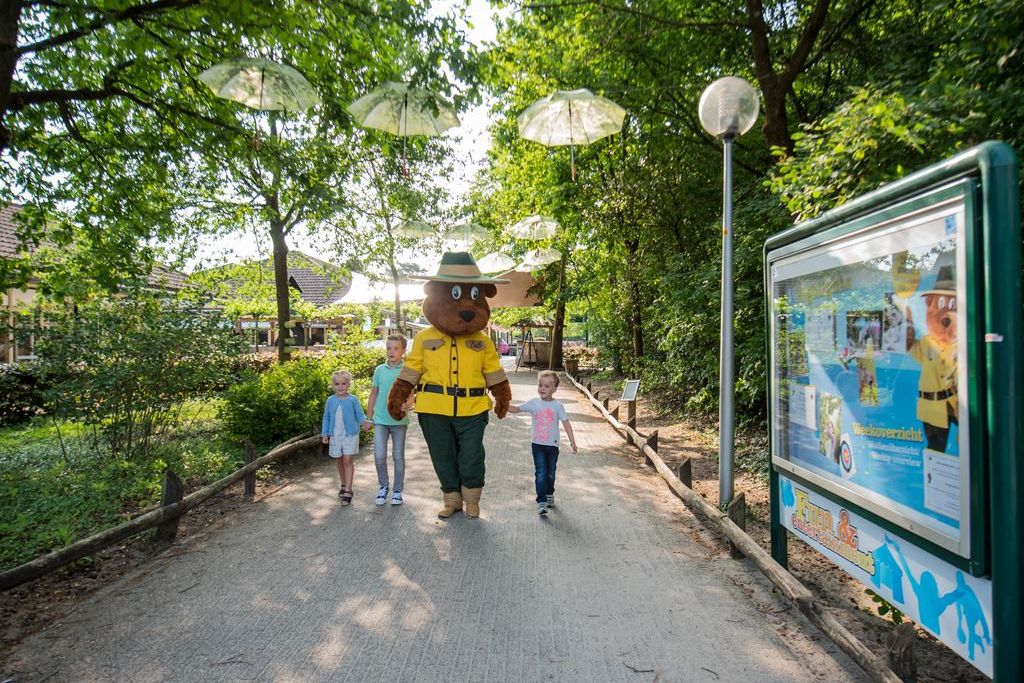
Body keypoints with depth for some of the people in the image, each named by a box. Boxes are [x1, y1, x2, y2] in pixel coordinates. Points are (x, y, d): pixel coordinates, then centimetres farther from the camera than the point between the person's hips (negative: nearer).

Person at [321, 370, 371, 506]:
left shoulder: (353, 400, -5)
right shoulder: (330, 400, 2)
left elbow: (360, 414, -4)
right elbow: (326, 418, 9)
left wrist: (365, 421, -25)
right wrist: (325, 434, 4)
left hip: (350, 435, -3)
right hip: (335, 436, 3)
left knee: (347, 461, -7)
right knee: (339, 461, 14)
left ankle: (348, 491, -6)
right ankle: (344, 485, 32)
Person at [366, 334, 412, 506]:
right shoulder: (379, 370, 5)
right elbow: (374, 393, 13)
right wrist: (369, 417, 12)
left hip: (399, 420, -2)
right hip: (380, 419, 2)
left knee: (398, 456, 7)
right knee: (379, 455, -1)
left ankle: (397, 490, 21)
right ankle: (383, 486, 21)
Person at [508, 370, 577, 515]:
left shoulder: (557, 406, -6)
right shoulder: (533, 403, -3)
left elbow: (566, 423, -5)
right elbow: (517, 409, 1)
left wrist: (572, 441, -9)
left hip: (553, 445, 1)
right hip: (537, 444, 0)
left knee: (550, 474, 15)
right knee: (540, 473, -7)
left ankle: (549, 495, 39)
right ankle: (541, 502, -2)